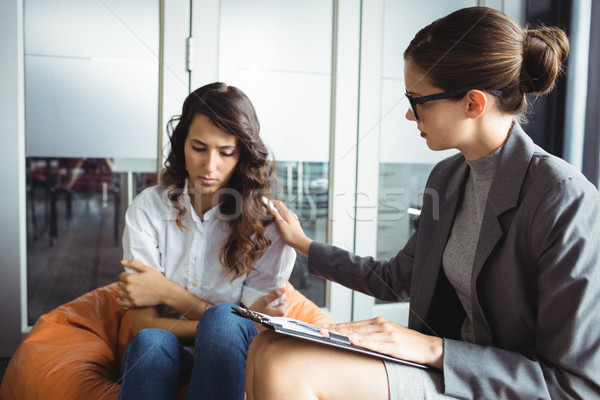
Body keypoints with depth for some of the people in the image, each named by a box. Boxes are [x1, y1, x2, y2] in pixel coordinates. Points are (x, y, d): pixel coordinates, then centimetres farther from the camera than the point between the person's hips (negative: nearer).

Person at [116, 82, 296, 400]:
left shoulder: (268, 221, -8)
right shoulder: (148, 208, -4)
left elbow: (257, 330, -8)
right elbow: (144, 324, -9)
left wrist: (169, 293, -13)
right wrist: (223, 326, -24)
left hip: (229, 359, 0)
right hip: (159, 356, 0)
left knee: (222, 321, -33)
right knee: (152, 341, -33)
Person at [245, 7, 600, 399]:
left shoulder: (566, 199, -20)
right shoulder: (447, 177, 5)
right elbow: (396, 280, 18)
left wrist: (434, 350, -22)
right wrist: (306, 245, 21)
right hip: (442, 366, 7)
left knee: (287, 367, -24)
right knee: (267, 348, -12)